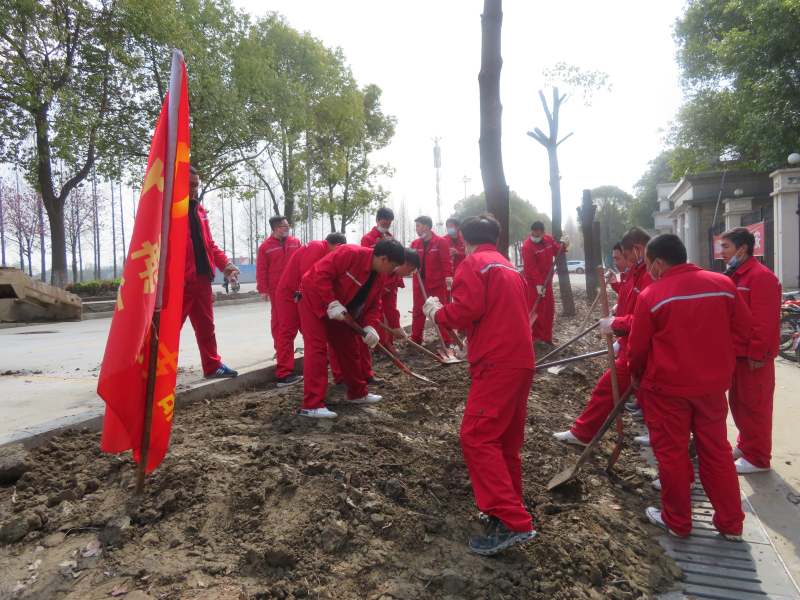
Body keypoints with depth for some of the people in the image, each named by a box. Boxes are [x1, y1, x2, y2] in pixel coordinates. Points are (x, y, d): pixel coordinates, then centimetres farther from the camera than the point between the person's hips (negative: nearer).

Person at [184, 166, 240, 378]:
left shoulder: (198, 210, 18)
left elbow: (209, 243, 20)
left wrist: (224, 264, 6)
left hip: (202, 278, 8)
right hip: (179, 280, -8)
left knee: (206, 326, 15)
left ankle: (212, 366, 25)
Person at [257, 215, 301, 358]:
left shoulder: (295, 242, 8)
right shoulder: (265, 246, 0)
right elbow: (261, 270, -1)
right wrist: (262, 290, -6)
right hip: (276, 289, -2)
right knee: (277, 318, 4)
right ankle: (279, 348, 12)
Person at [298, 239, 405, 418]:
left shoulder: (378, 276, 0)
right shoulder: (351, 253, -26)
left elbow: (374, 305, 3)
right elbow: (322, 274, -29)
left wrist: (369, 326, -14)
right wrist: (332, 303, -31)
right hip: (315, 300, -8)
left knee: (349, 348, 12)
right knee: (317, 349, -14)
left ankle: (357, 393, 27)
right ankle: (312, 405, -13)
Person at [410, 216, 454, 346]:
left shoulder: (441, 242, -6)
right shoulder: (415, 243, 10)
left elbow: (446, 261, -10)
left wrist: (448, 276, -21)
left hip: (437, 283, -5)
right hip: (419, 282, 5)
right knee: (418, 311, 10)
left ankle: (447, 341, 6)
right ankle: (416, 339, 21)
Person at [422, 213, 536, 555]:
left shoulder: (474, 264, -4)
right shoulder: (510, 268, 24)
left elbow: (466, 310, -16)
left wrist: (436, 311, 2)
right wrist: (474, 349, 36)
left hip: (497, 363, -10)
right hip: (522, 360, 10)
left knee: (477, 438, -11)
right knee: (505, 442, 16)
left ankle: (512, 523, -15)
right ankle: (510, 512, 25)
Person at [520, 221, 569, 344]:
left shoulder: (549, 239, 0)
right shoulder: (527, 246, -20)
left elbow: (555, 251, 17)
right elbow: (532, 268, -24)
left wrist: (563, 246, -4)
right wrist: (538, 284, -28)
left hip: (547, 280, 7)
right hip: (534, 283, -7)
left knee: (549, 308, 13)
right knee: (537, 309, -7)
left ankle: (547, 336, 24)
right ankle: (536, 336, 2)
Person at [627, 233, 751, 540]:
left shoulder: (651, 296, -14)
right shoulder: (723, 283, -3)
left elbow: (638, 346, -7)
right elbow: (742, 327, 7)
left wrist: (637, 375, 12)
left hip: (667, 386, -4)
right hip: (714, 383, 4)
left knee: (671, 453, 10)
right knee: (716, 451, 17)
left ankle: (677, 521, 24)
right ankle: (731, 523, 28)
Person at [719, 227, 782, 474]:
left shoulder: (761, 276, -17)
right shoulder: (734, 276, 13)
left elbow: (764, 320, -22)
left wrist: (757, 354, -21)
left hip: (754, 357, -9)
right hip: (736, 353, 9)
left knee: (754, 406, 1)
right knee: (738, 402, 18)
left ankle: (757, 458, 12)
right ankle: (745, 444, 33)